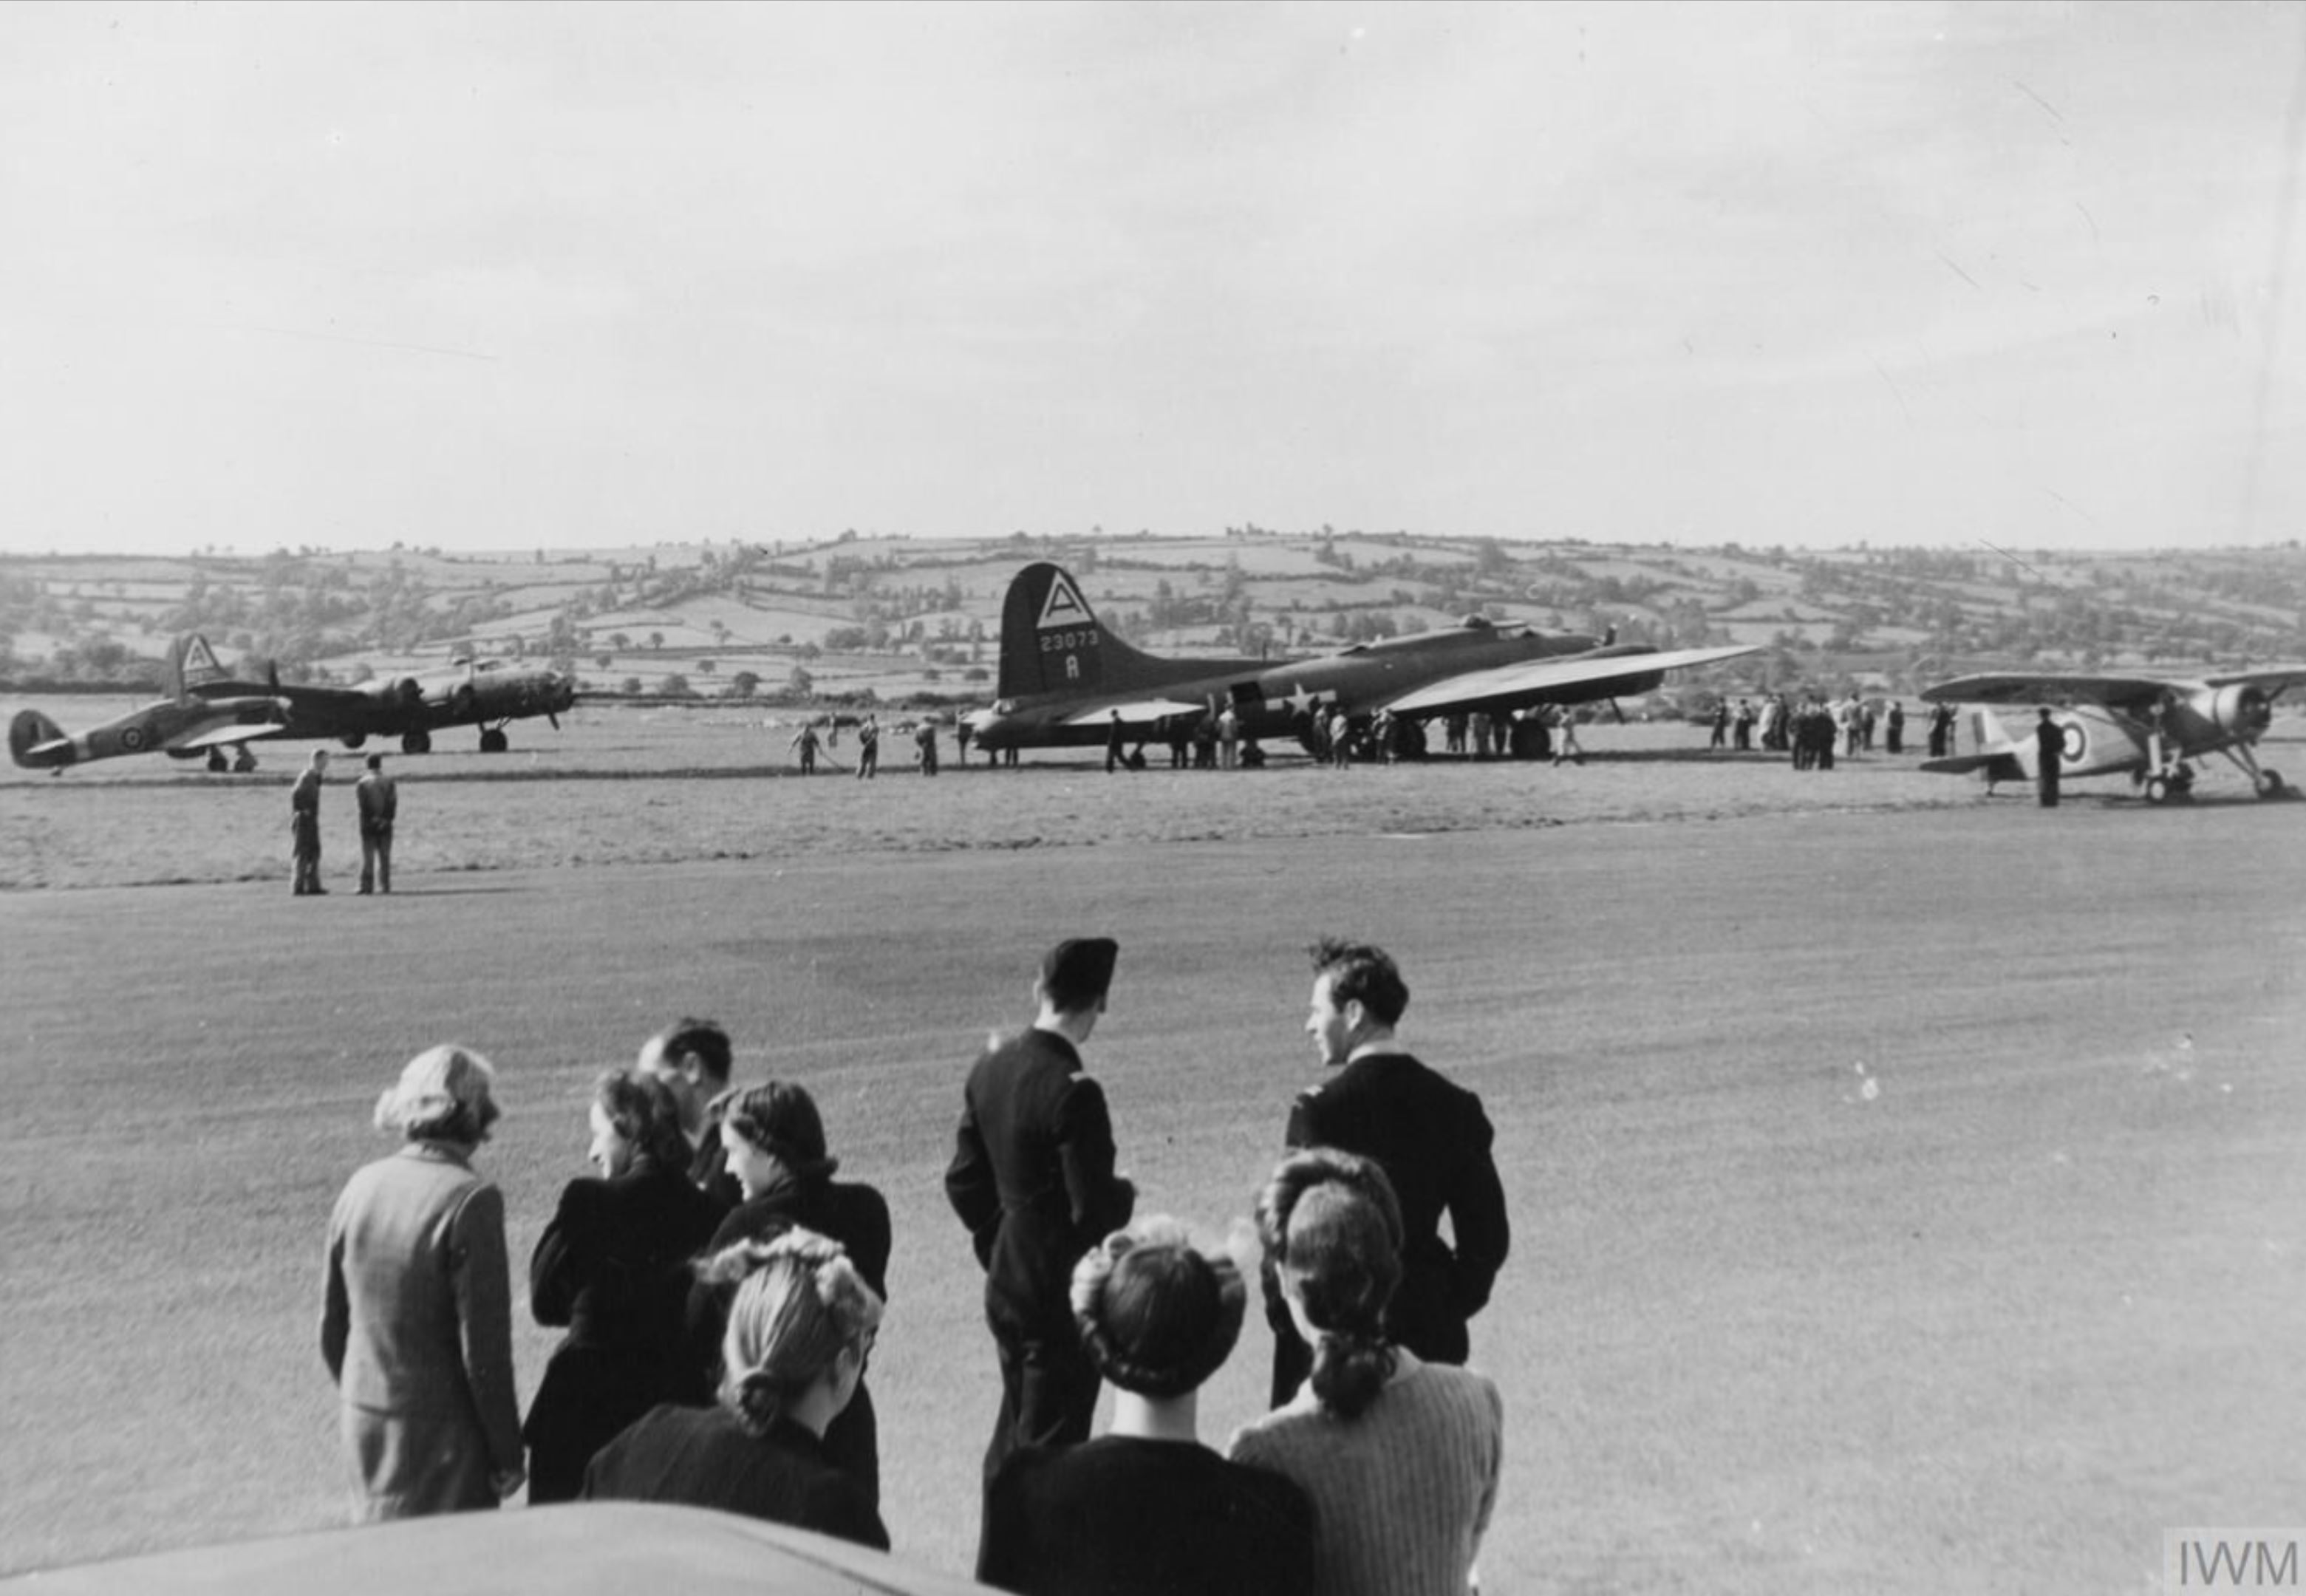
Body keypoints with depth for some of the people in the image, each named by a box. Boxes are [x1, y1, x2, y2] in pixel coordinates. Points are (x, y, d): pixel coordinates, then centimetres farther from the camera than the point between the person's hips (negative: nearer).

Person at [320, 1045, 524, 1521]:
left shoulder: (362, 1185, -1)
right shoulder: (469, 1201, -18)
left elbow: (332, 1326, 9)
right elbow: (484, 1346, -16)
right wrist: (507, 1455, -7)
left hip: (364, 1422, 6)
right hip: (440, 1432, -6)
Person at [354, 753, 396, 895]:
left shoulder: (361, 784, -1)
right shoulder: (390, 782, 5)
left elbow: (362, 805, -9)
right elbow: (393, 803, -3)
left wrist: (373, 819, -7)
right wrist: (385, 819, -7)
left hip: (368, 825, -2)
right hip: (385, 825, 2)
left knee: (368, 857, 0)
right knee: (384, 857, 7)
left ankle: (367, 887, -6)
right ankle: (384, 886, 5)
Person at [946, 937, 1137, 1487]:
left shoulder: (992, 1065, 0)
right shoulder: (1073, 1092, -23)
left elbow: (963, 1181, 8)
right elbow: (1093, 1209, -22)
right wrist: (1127, 1193, -1)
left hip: (1005, 1283, 8)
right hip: (1063, 1291, -7)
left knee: (1014, 1432, 22)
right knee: (1051, 1445, 6)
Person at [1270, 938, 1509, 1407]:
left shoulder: (1320, 1110, -14)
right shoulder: (1454, 1105, 2)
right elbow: (1489, 1236, 5)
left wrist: (1281, 1315, 1)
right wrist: (1449, 1307, 14)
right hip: (1430, 1330, 5)